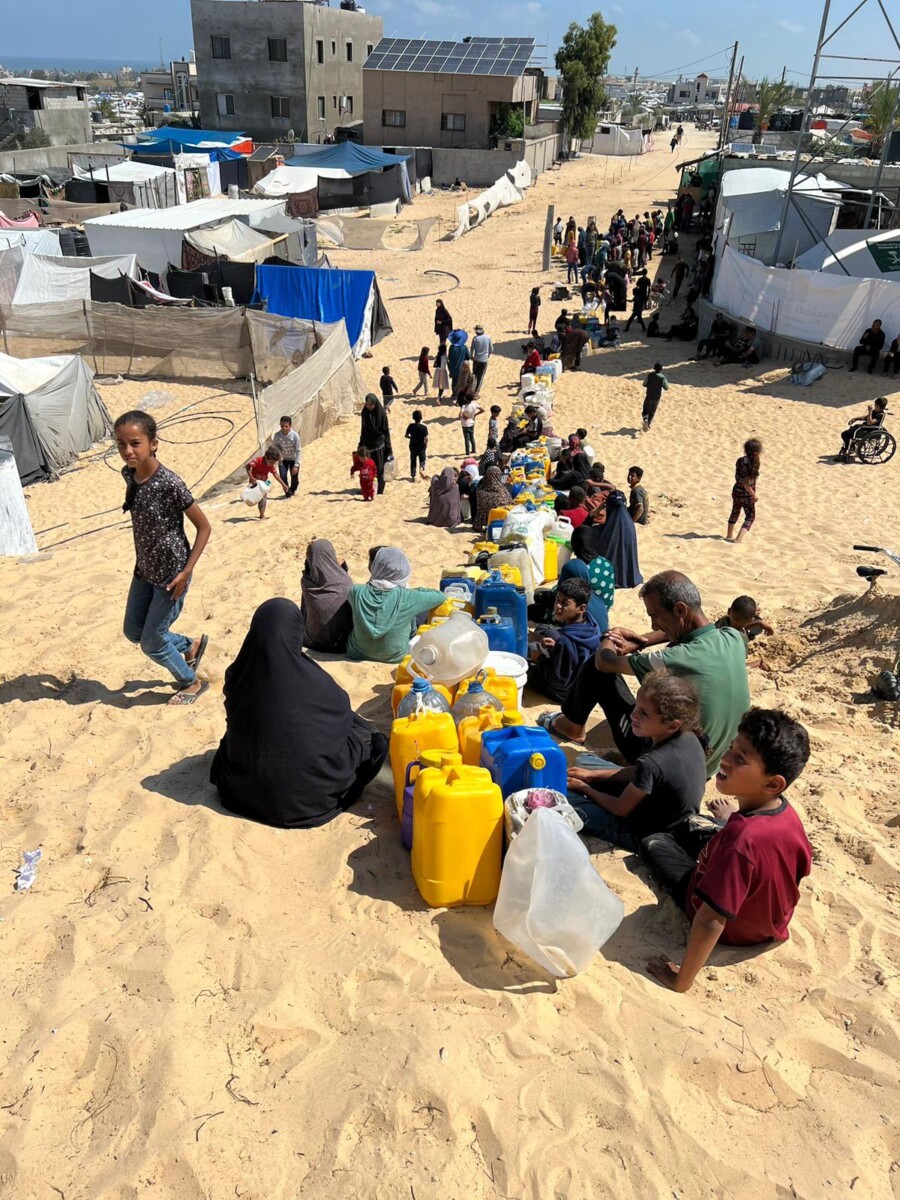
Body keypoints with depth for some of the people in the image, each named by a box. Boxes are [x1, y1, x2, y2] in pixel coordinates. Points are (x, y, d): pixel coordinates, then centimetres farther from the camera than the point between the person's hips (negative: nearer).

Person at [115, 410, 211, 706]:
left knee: (151, 642, 4)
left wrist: (186, 572, -19)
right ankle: (191, 645, 40)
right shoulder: (129, 474, -5)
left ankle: (191, 683, 29)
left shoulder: (170, 483, -26)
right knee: (133, 632, 19)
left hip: (171, 574, -7)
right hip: (144, 570, 7)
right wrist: (142, 562, 12)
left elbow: (203, 527, -19)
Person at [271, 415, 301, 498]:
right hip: (283, 459, 1)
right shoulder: (277, 435, -20)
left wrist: (296, 465, -22)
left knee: (295, 479, 4)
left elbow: (298, 451, -20)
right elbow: (274, 446, 1)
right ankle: (288, 492, 14)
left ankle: (293, 491, 37)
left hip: (293, 459, -1)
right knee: (283, 477, -11)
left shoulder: (295, 435, -26)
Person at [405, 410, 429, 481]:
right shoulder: (424, 427, -17)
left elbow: (406, 435, -4)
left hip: (413, 446, 2)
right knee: (422, 460, 15)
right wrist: (426, 444, 3)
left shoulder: (411, 426, -10)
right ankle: (421, 468, -15)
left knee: (413, 461, 14)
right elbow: (426, 438, -16)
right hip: (421, 446, -2)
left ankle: (413, 475, 14)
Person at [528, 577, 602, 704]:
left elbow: (559, 680, -29)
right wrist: (557, 645, -7)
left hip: (566, 692, -8)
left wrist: (539, 659, -15)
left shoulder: (565, 642, -38)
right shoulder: (590, 622, -15)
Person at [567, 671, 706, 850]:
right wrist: (592, 774, 5)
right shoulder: (689, 738, -13)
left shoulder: (652, 763, -37)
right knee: (583, 761, 14)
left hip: (643, 837, -8)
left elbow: (620, 809, -19)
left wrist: (584, 787, -2)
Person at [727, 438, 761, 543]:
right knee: (750, 517, 9)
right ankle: (739, 538, -2)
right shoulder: (751, 464, -22)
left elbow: (737, 477, 6)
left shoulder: (740, 460, -4)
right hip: (746, 494, -6)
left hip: (737, 491, 6)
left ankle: (729, 535, 38)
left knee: (735, 513, 25)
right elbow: (746, 483, -24)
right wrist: (753, 495, -16)